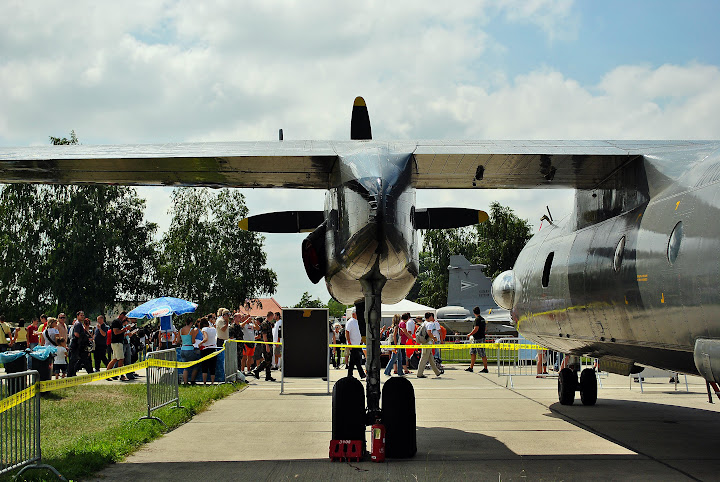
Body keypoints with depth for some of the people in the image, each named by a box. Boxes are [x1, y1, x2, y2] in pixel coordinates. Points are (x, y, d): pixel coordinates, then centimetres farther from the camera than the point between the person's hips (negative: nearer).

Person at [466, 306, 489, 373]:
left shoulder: (477, 319, -15)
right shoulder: (482, 319, 14)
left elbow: (476, 329, -21)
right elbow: (484, 329, 21)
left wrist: (470, 334, -8)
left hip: (479, 339, -10)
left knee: (482, 354, -4)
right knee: (472, 353, 12)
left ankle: (485, 368, 0)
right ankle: (471, 368, 15)